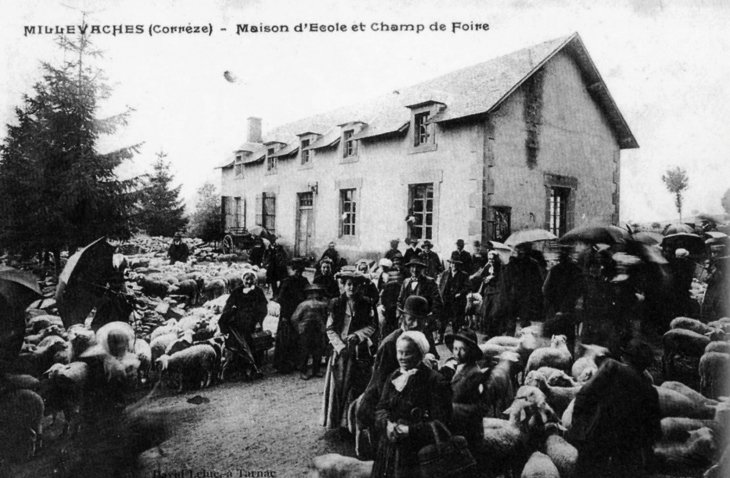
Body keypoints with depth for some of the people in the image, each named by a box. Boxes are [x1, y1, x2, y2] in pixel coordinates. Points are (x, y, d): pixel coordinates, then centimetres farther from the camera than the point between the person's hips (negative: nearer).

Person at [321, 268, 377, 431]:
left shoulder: (365, 305, 2)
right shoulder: (336, 304, -1)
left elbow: (371, 326, 3)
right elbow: (330, 329, -2)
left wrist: (357, 335, -14)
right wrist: (341, 346, -13)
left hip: (360, 351, 1)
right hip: (340, 350, -1)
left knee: (358, 386, 3)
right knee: (339, 386, 1)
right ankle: (338, 421, 13)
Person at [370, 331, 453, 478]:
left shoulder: (436, 381, -11)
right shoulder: (393, 377, 9)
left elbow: (440, 423, -14)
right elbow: (381, 408, 8)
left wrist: (409, 430, -19)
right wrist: (388, 423, -13)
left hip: (417, 454, -5)